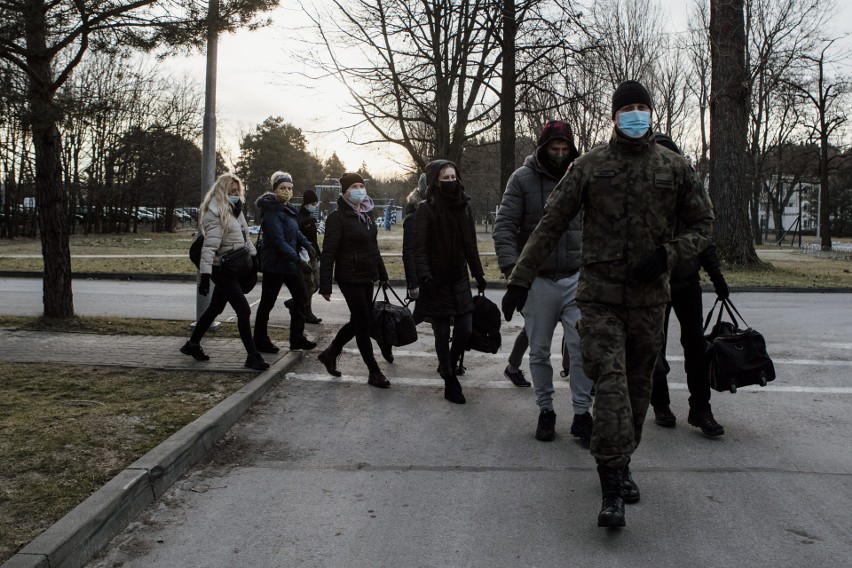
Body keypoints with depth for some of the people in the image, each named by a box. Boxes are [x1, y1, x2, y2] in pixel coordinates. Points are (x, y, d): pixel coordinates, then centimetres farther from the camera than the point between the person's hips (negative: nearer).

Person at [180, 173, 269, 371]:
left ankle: (192, 344, 33)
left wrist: (253, 255, 23)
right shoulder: (215, 214, -17)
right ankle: (252, 356, -5)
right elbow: (209, 246, -24)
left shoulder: (234, 211, 12)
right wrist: (205, 274, -29)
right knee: (244, 310, -11)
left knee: (215, 308, 18)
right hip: (222, 269, -9)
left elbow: (244, 236, 24)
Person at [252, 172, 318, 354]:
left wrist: (306, 243, -1)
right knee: (267, 302, 2)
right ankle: (260, 341, 14)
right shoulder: (271, 212, -17)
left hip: (290, 262, 9)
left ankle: (297, 338, 20)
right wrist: (298, 260, -30)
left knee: (300, 297, 11)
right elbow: (278, 241, -24)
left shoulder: (289, 209, 11)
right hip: (274, 263, -9)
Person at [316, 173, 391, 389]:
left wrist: (382, 274, 19)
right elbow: (328, 253, -15)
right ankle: (374, 372, 7)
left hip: (367, 277, 8)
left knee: (358, 321, 14)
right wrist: (325, 285, -19)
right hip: (350, 277, -8)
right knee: (363, 323, -2)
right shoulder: (338, 217, -12)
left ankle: (330, 354, 33)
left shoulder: (367, 214, 11)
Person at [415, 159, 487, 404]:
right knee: (442, 333, 3)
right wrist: (424, 274, -26)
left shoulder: (463, 206, 6)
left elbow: (471, 245, 11)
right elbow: (419, 246, -13)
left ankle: (449, 366, 31)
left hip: (459, 277, 5)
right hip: (437, 280, -4)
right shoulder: (426, 209, -9)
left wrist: (478, 274, 11)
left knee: (465, 329, 3)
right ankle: (450, 382, 16)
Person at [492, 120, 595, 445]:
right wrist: (511, 266, -19)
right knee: (539, 352, 9)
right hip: (538, 281, -1)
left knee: (582, 349, -5)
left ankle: (582, 414, 8)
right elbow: (504, 226, -7)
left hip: (576, 280, 1)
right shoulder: (523, 178, -1)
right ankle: (545, 411, 25)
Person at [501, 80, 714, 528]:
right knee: (610, 382, -13)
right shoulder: (589, 166, 3)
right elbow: (550, 225, 3)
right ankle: (613, 489, -10)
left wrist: (668, 254, -7)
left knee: (637, 385, 11)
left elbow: (702, 223, 13)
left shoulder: (674, 167, 7)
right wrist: (520, 279, 0)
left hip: (648, 297, 3)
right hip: (599, 297, -2)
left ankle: (620, 464, 30)